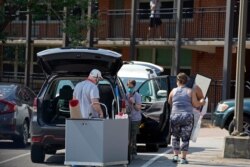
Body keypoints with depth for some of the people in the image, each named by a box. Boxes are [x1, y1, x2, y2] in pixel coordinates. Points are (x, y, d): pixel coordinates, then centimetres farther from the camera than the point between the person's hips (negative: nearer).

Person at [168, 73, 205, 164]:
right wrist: (202, 102, 20)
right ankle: (183, 158, 1)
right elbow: (196, 104, 0)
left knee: (175, 136, 15)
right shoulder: (190, 91, 2)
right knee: (185, 138, 3)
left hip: (175, 116, 1)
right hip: (187, 116, -1)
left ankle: (175, 155, 7)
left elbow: (169, 102, 16)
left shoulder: (173, 91, 5)